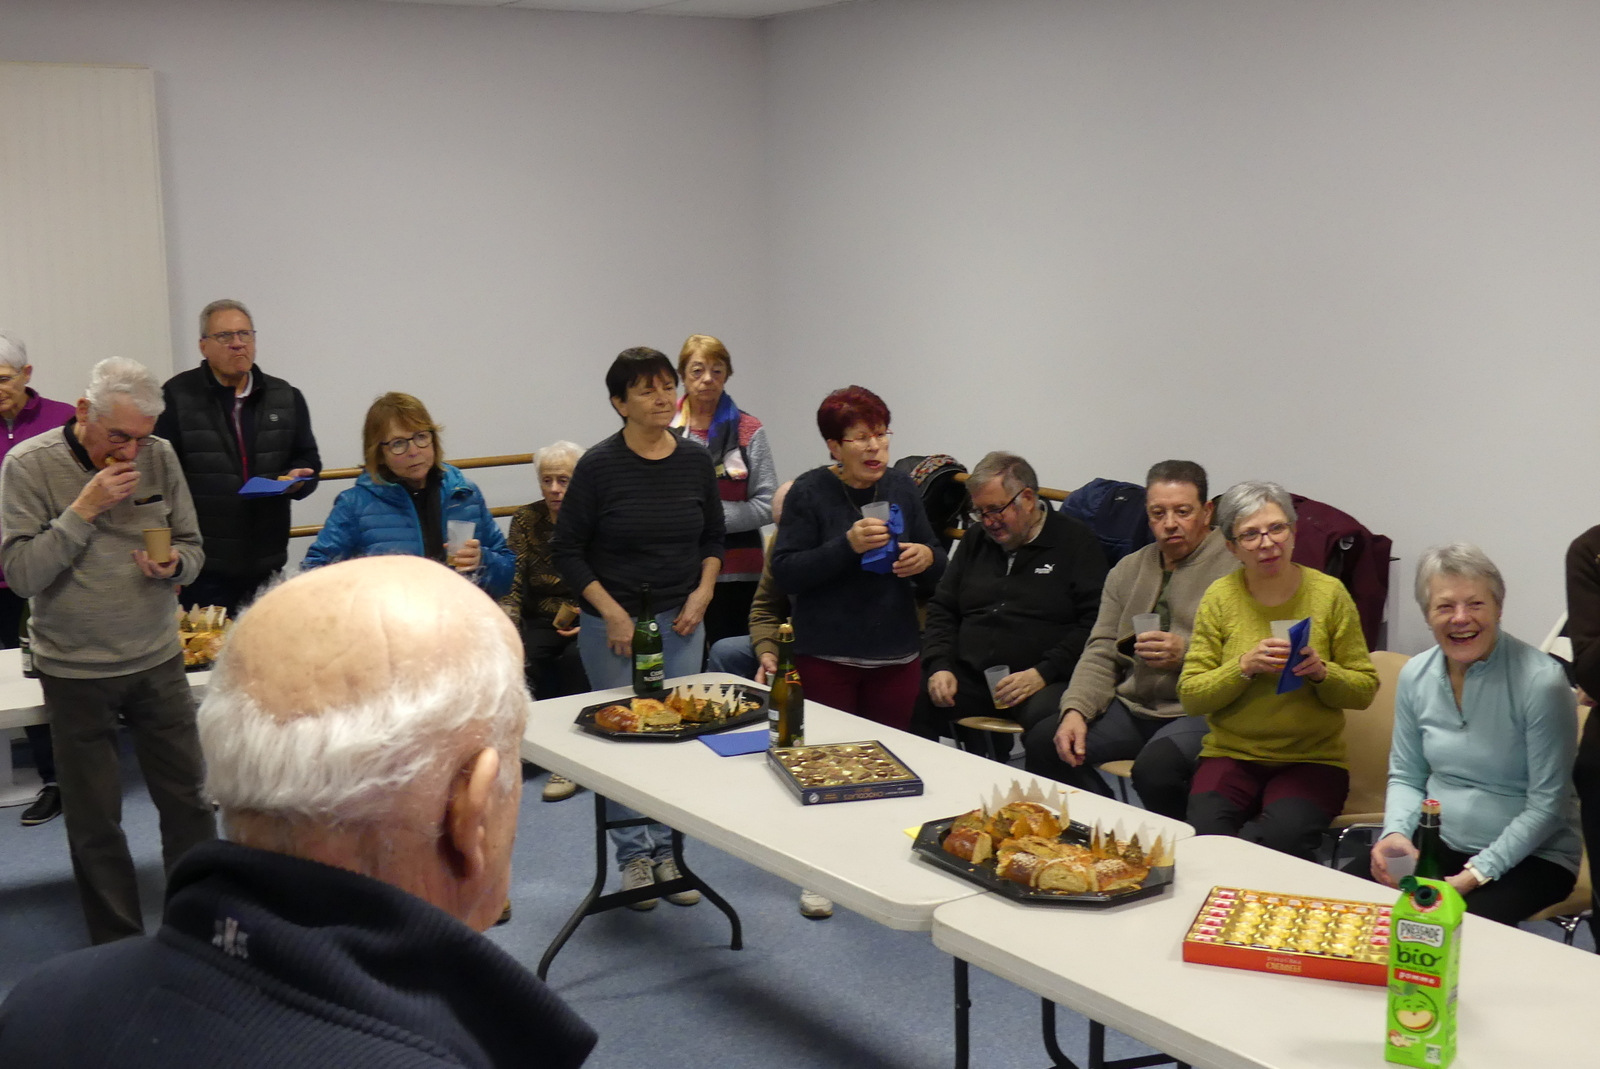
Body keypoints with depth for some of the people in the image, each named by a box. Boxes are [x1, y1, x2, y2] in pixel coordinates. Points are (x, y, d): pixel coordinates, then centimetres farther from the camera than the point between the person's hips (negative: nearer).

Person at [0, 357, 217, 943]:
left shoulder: (159, 457, -2)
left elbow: (193, 547, 7)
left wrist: (173, 564, -16)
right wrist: (84, 509, -22)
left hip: (158, 659, 2)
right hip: (76, 671, -2)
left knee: (189, 800, 7)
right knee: (95, 822, 8)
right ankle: (120, 945, 22)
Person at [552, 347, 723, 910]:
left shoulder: (695, 460, 2)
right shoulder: (599, 465, -10)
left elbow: (714, 535, 14)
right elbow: (567, 549, -6)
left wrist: (704, 591, -1)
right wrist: (612, 612, -12)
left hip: (681, 622, 4)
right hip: (613, 625, -3)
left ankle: (665, 852, 19)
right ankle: (633, 854, 16)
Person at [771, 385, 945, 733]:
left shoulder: (902, 487, 8)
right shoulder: (810, 492, -5)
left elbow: (937, 568, 14)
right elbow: (784, 573, -11)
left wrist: (927, 558, -10)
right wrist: (847, 545, -22)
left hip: (897, 657, 4)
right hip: (826, 658, -3)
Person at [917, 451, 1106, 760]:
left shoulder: (1076, 540, 4)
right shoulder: (977, 538, 21)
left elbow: (1095, 624, -5)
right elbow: (942, 609, 24)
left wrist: (1043, 673, -15)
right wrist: (940, 667, 5)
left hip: (1044, 681, -5)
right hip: (969, 675, 5)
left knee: (1048, 721, -39)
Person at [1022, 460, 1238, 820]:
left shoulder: (1235, 568, -4)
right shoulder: (1129, 570, 16)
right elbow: (1101, 652, 12)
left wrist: (1186, 654, -23)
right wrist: (1076, 710, -4)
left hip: (1199, 711, -6)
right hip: (1132, 706, 6)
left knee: (1154, 768, -34)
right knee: (1043, 742, -12)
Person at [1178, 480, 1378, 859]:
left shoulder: (1328, 593, 0)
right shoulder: (1220, 597, 1)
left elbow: (1365, 689, 5)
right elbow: (1190, 696, -2)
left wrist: (1322, 672, -16)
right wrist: (1244, 667, -18)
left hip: (1313, 759, 0)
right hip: (1231, 754, 0)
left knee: (1279, 835, -30)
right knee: (1205, 836, -29)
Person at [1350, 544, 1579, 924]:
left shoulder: (1541, 682, -16)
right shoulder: (1415, 677, 1)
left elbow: (1546, 804, -14)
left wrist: (1477, 874, -20)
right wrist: (1395, 832, -10)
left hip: (1530, 856, -5)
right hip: (1436, 843, 5)